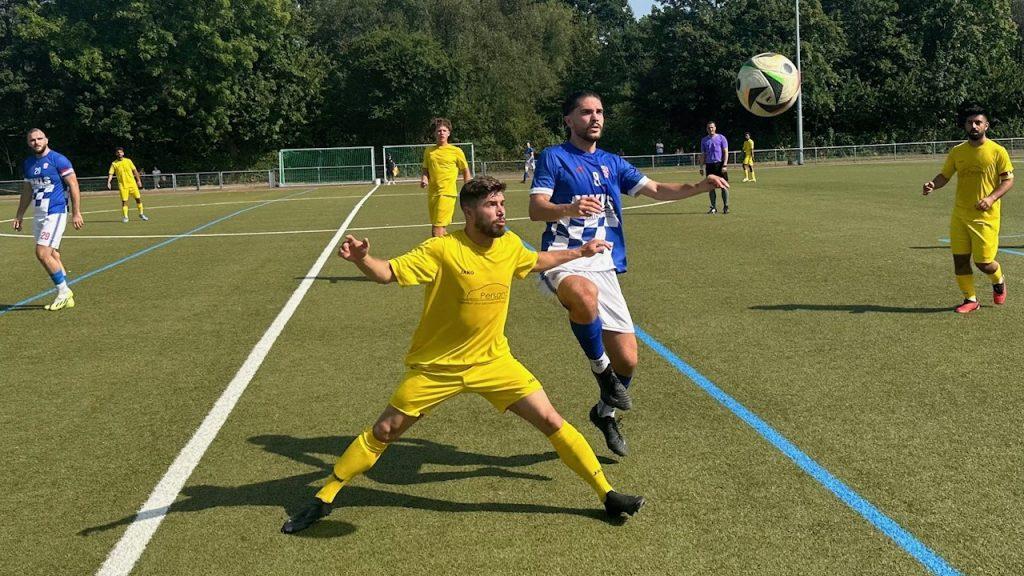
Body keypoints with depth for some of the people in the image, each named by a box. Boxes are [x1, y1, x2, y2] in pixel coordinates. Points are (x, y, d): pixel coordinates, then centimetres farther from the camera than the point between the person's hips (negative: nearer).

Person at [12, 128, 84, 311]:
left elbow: (74, 186, -9)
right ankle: (66, 296, 14)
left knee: (42, 253, -15)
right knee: (52, 256, 7)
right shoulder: (28, 164, 12)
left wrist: (76, 213, -13)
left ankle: (63, 292, -2)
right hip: (38, 214, 7)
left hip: (55, 213, -7)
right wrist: (19, 215, 22)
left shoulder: (58, 160, -9)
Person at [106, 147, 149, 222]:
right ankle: (125, 217, 2)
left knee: (138, 198, 1)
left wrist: (138, 180, 4)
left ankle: (141, 214, 16)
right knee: (124, 201, -7)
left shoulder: (128, 161, 5)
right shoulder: (114, 164, 1)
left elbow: (135, 170, 8)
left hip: (132, 183, 2)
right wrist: (108, 182, -19)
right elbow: (110, 173, -5)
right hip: (122, 185, -2)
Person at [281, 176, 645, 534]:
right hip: (436, 366, -3)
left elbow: (536, 262, 21)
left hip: (493, 360, 4)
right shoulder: (442, 250, -20)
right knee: (383, 432, 3)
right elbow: (387, 273, -24)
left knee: (551, 421, -3)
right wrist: (361, 258, -45)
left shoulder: (511, 245, -3)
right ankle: (323, 499, 20)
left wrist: (580, 252, 24)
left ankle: (607, 495, 11)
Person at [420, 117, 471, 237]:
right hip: (432, 194, 5)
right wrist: (424, 179, -3)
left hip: (447, 193, -5)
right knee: (441, 229, 12)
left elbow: (466, 171, 7)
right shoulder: (428, 151, 11)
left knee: (437, 231, -14)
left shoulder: (456, 151, 0)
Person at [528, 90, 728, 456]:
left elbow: (657, 190, 14)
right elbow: (535, 209, -7)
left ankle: (605, 412, 32)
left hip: (603, 266, 5)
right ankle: (600, 367, -16)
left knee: (627, 360, 0)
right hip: (563, 258, -5)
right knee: (585, 294, -43)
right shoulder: (553, 157, 3)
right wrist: (570, 209, -27)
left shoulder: (612, 163, 18)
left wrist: (701, 187, -2)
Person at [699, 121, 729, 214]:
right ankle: (713, 207, 9)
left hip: (720, 164, -3)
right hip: (709, 165, 3)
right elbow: (703, 155, 15)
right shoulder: (704, 140, 12)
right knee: (711, 187, 2)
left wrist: (724, 165, -11)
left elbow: (726, 152, -1)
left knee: (724, 186, -3)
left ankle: (726, 207, 5)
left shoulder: (721, 138, 3)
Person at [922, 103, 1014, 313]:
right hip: (959, 215, 4)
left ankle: (999, 281, 31)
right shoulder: (957, 151, 5)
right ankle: (970, 299, 18)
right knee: (960, 259, 2)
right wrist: (932, 184, -11)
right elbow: (945, 175, 11)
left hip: (985, 216, -4)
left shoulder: (997, 151, -5)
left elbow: (1008, 180, -3)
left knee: (983, 262, -3)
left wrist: (991, 198, -19)